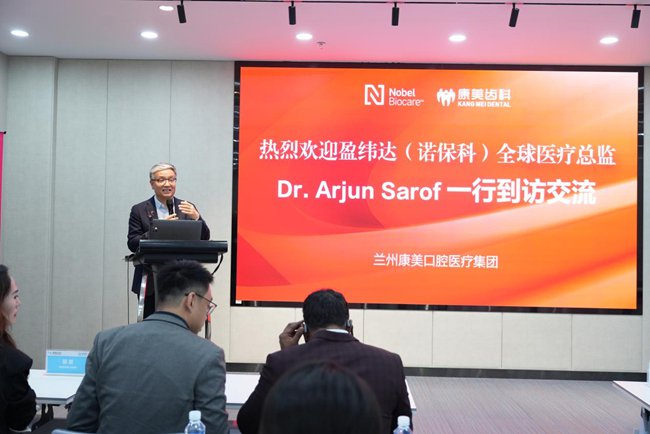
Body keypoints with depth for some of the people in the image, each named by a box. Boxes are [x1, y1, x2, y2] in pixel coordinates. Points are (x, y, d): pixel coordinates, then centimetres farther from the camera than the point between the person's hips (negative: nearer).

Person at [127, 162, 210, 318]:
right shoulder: (139, 210, 4)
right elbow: (132, 244, -3)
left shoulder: (187, 208, 9)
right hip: (151, 283, -1)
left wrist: (196, 217, -16)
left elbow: (204, 239, 3)